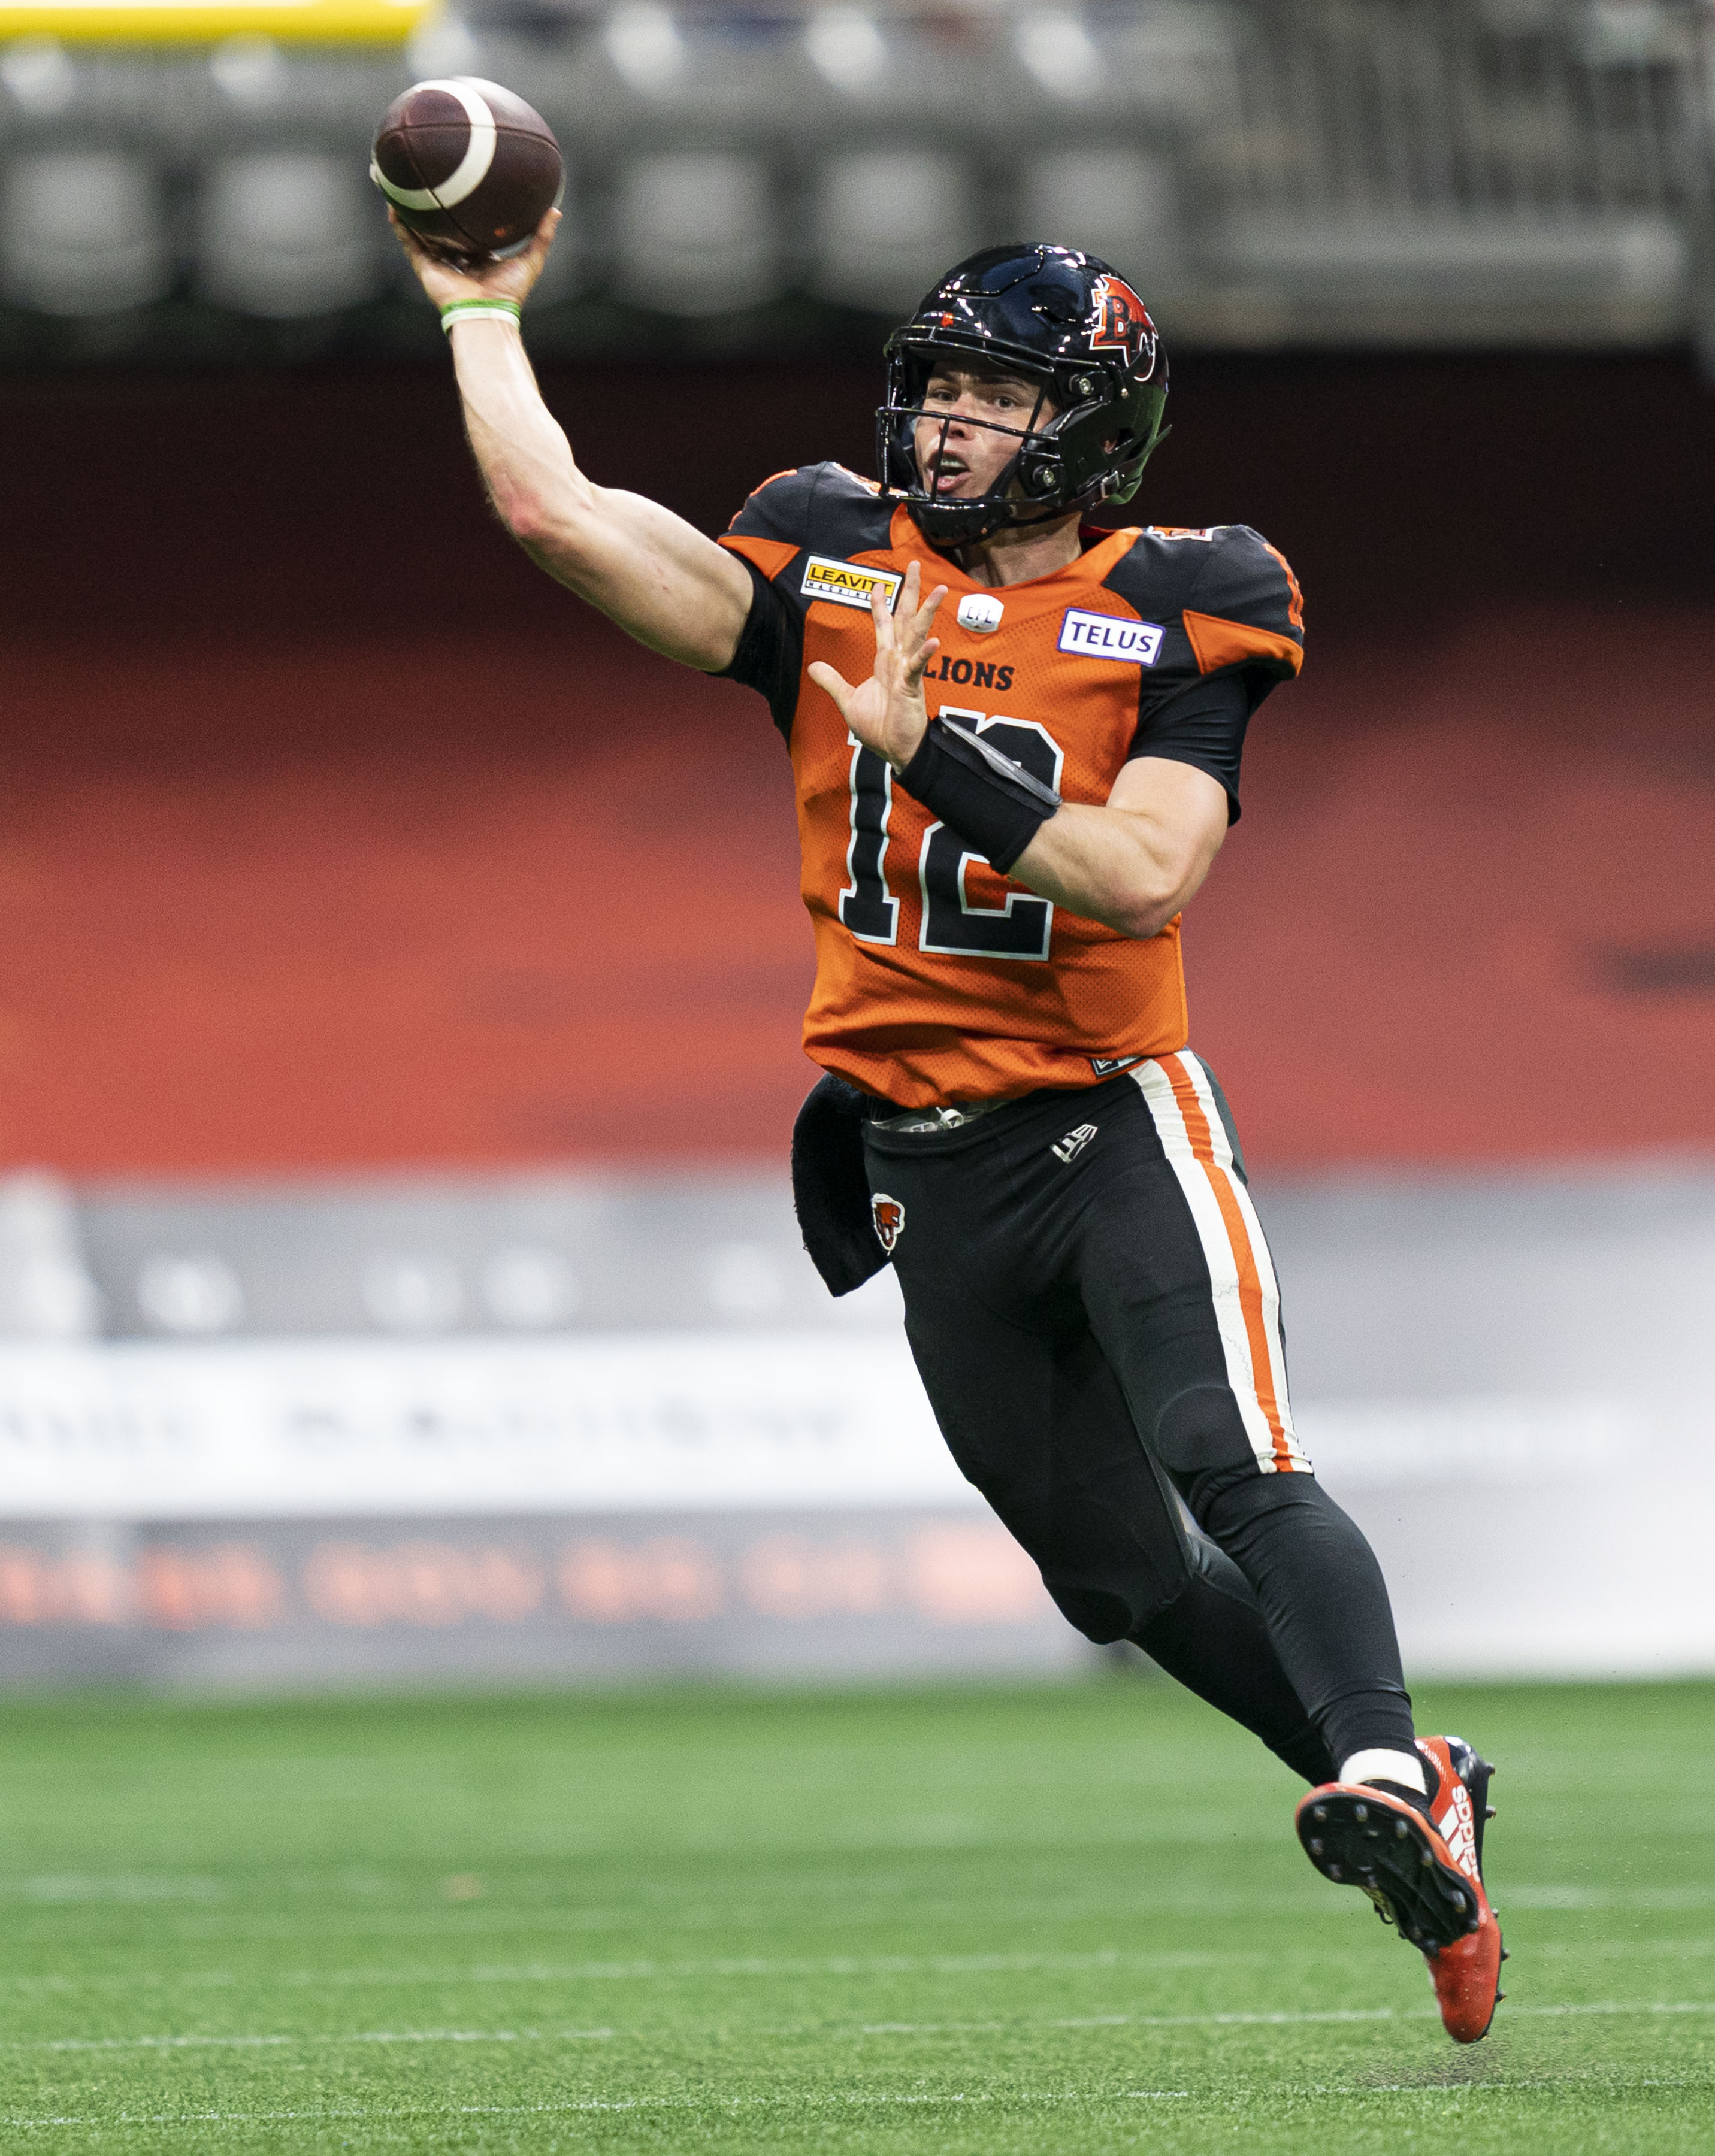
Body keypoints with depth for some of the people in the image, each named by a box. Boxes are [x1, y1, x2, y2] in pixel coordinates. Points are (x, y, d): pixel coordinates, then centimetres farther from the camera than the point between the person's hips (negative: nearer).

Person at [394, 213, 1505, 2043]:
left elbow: (1144, 875, -19)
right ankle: (1422, 1798, 21)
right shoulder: (832, 579, 5)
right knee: (1116, 1574, 10)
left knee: (1234, 1469, -26)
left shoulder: (1165, 620, -5)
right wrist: (481, 316, 3)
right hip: (926, 1168, 4)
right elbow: (559, 517, -2)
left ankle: (1387, 1784, -34)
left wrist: (928, 750, -23)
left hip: (1116, 1120, -4)